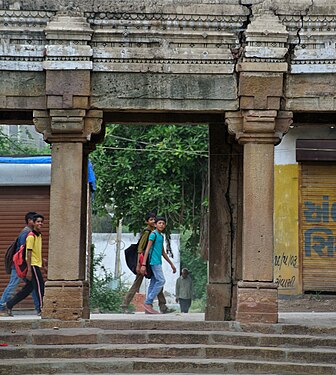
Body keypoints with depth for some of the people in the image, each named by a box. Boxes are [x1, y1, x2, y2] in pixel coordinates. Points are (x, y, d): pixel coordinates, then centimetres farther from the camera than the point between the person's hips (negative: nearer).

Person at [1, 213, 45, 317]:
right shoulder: (31, 236, -14)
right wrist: (29, 270, -21)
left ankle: (9, 304, 16)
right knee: (39, 286, -6)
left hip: (37, 265, 9)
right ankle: (41, 308, 0)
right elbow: (28, 253, -18)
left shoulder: (39, 235, 15)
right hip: (33, 265, -9)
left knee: (28, 288, 10)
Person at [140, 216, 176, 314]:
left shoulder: (161, 236, 20)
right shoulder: (153, 234, -7)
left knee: (153, 283, 5)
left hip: (158, 262, 9)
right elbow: (147, 249, -13)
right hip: (154, 261, -9)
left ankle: (148, 306, 3)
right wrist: (143, 264, -19)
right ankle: (148, 303, -16)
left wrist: (171, 264, 30)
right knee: (161, 280, -16)